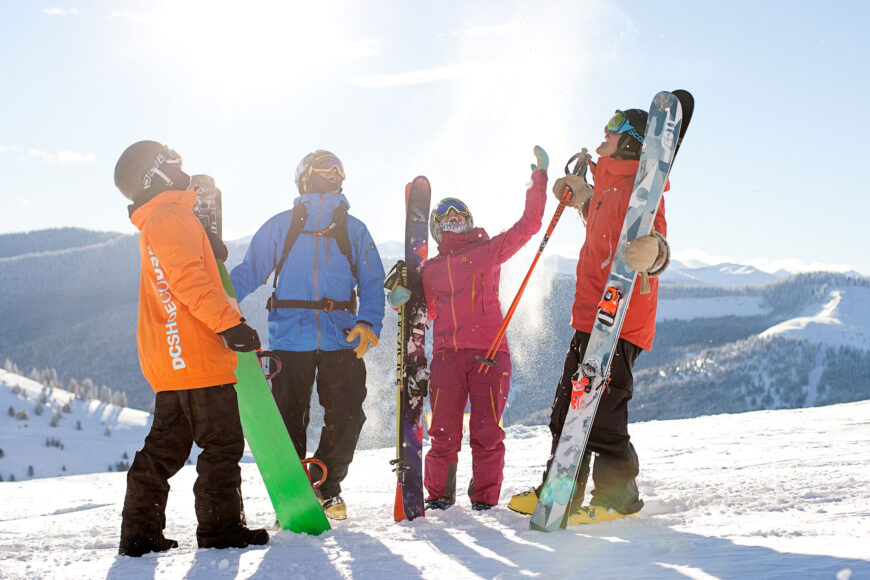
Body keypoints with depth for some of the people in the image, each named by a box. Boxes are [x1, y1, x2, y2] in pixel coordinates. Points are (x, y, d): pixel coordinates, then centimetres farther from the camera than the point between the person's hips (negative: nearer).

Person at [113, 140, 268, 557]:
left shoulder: (155, 224, 23)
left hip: (170, 360, 10)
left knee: (166, 447, 13)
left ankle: (140, 533, 15)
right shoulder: (170, 217, -9)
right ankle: (220, 527, 0)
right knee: (223, 442, -4)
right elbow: (189, 279, -20)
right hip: (196, 355, -10)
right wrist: (229, 322, -24)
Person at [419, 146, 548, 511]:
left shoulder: (488, 251, 11)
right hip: (447, 354, 2)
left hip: (489, 350, -2)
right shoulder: (430, 269, 21)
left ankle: (485, 496, 8)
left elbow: (528, 224, 6)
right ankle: (439, 493, 12)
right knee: (444, 430, -2)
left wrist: (539, 177, 3)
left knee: (486, 430, -4)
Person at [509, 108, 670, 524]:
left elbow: (652, 239, -28)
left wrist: (650, 256, -50)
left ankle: (618, 497, 3)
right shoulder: (608, 188, 17)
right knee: (568, 408, 14)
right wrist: (582, 196, 37)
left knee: (601, 413, -10)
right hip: (591, 318, 10)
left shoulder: (639, 189, -13)